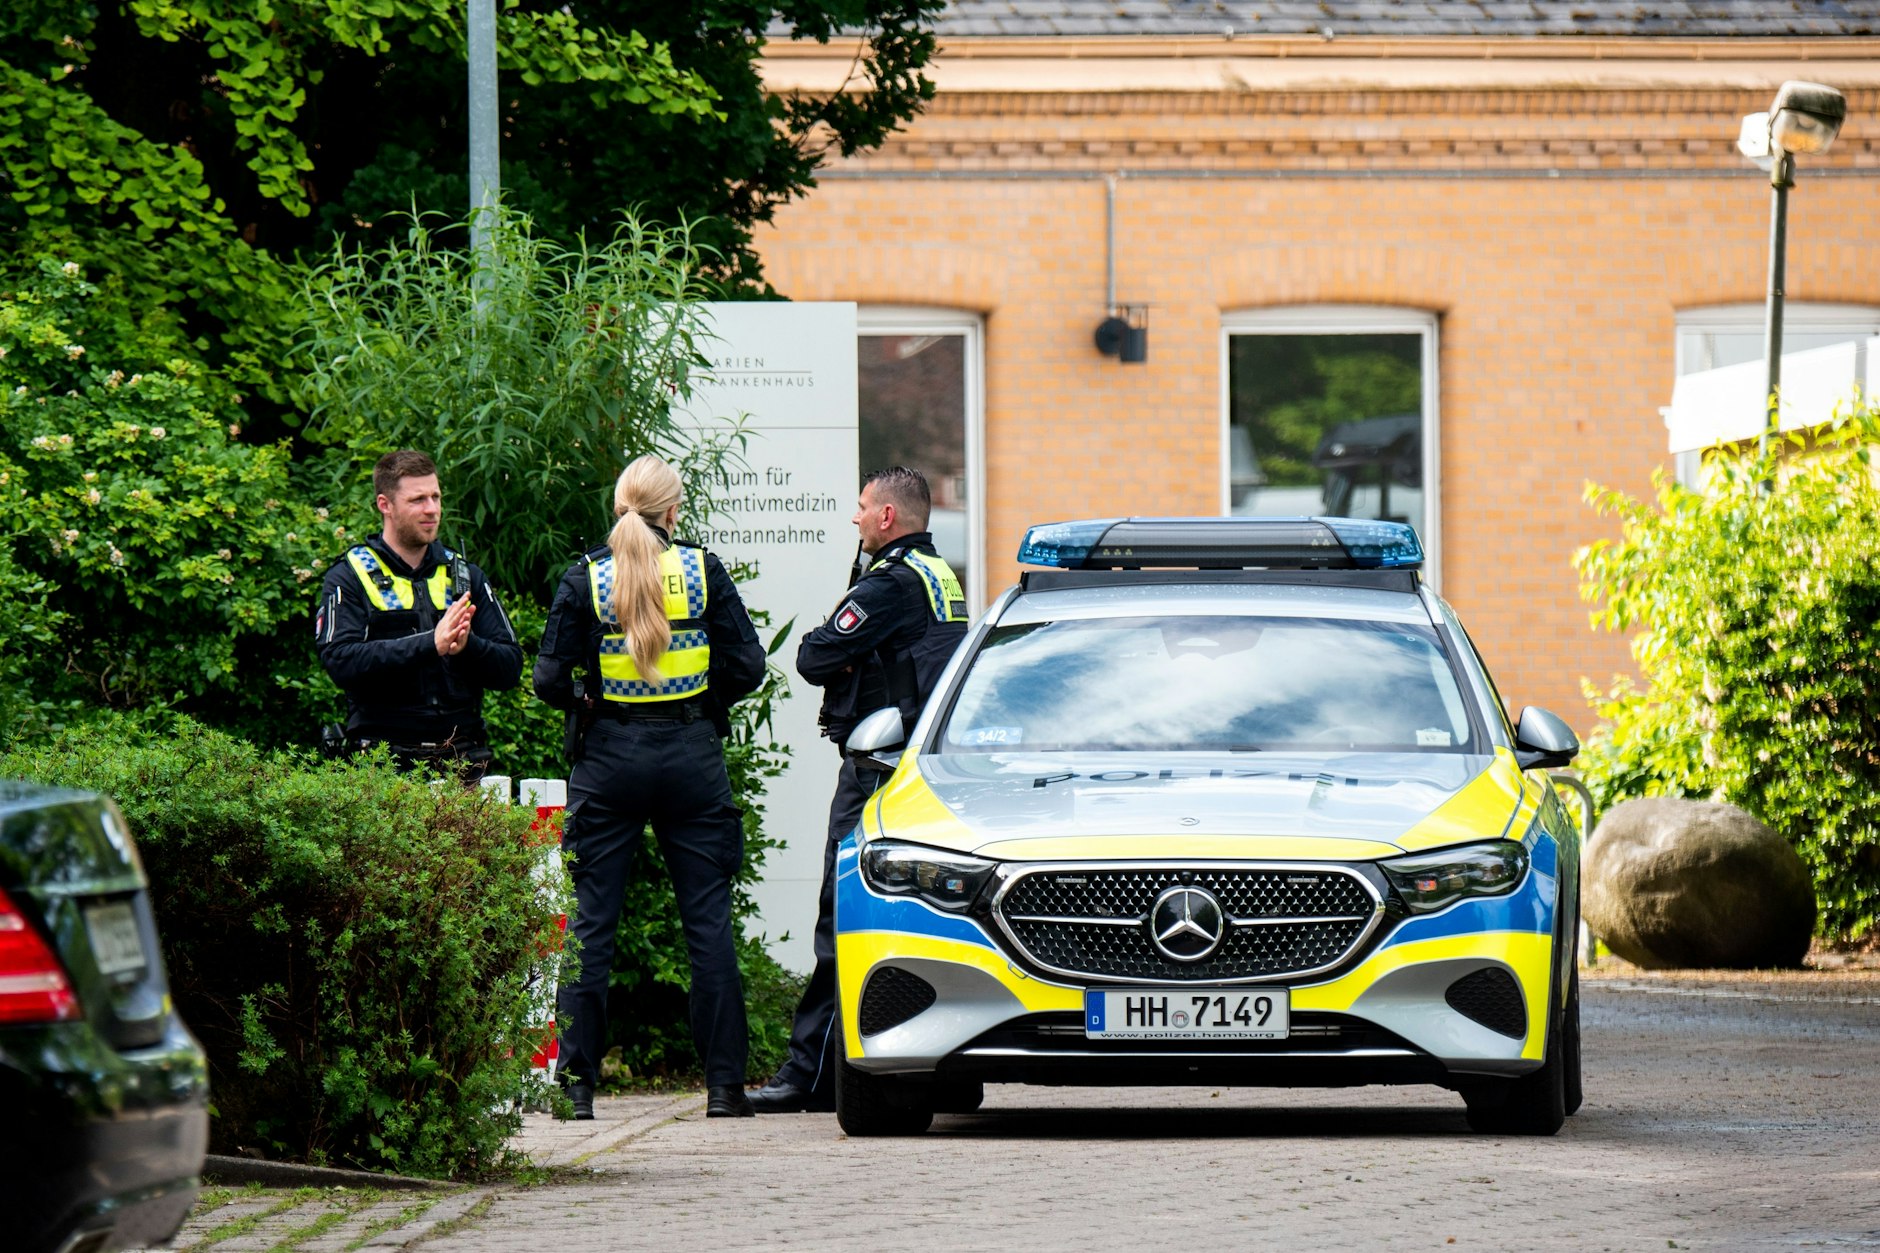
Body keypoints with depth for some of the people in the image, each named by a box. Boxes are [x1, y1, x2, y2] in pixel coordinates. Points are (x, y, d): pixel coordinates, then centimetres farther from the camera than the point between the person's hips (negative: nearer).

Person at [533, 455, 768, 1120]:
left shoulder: (585, 578, -2)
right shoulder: (703, 569, -1)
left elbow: (551, 678, -6)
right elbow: (747, 666, -2)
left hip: (611, 759, 0)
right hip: (691, 755, 0)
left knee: (591, 921, 4)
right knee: (708, 918, 4)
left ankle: (576, 1082, 1)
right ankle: (724, 1081, 2)